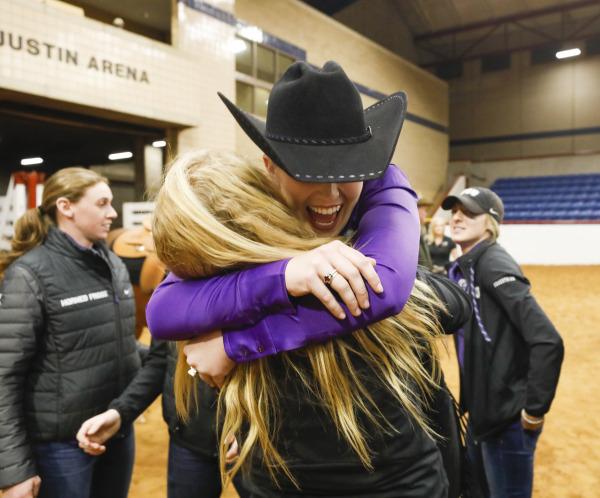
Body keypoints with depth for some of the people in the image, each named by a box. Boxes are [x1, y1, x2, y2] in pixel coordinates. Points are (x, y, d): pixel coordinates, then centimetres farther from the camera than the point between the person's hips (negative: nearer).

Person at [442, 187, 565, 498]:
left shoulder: (494, 263, -20)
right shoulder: (462, 268, 7)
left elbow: (548, 341, -27)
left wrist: (534, 409, -20)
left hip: (507, 417, -9)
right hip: (480, 412, 9)